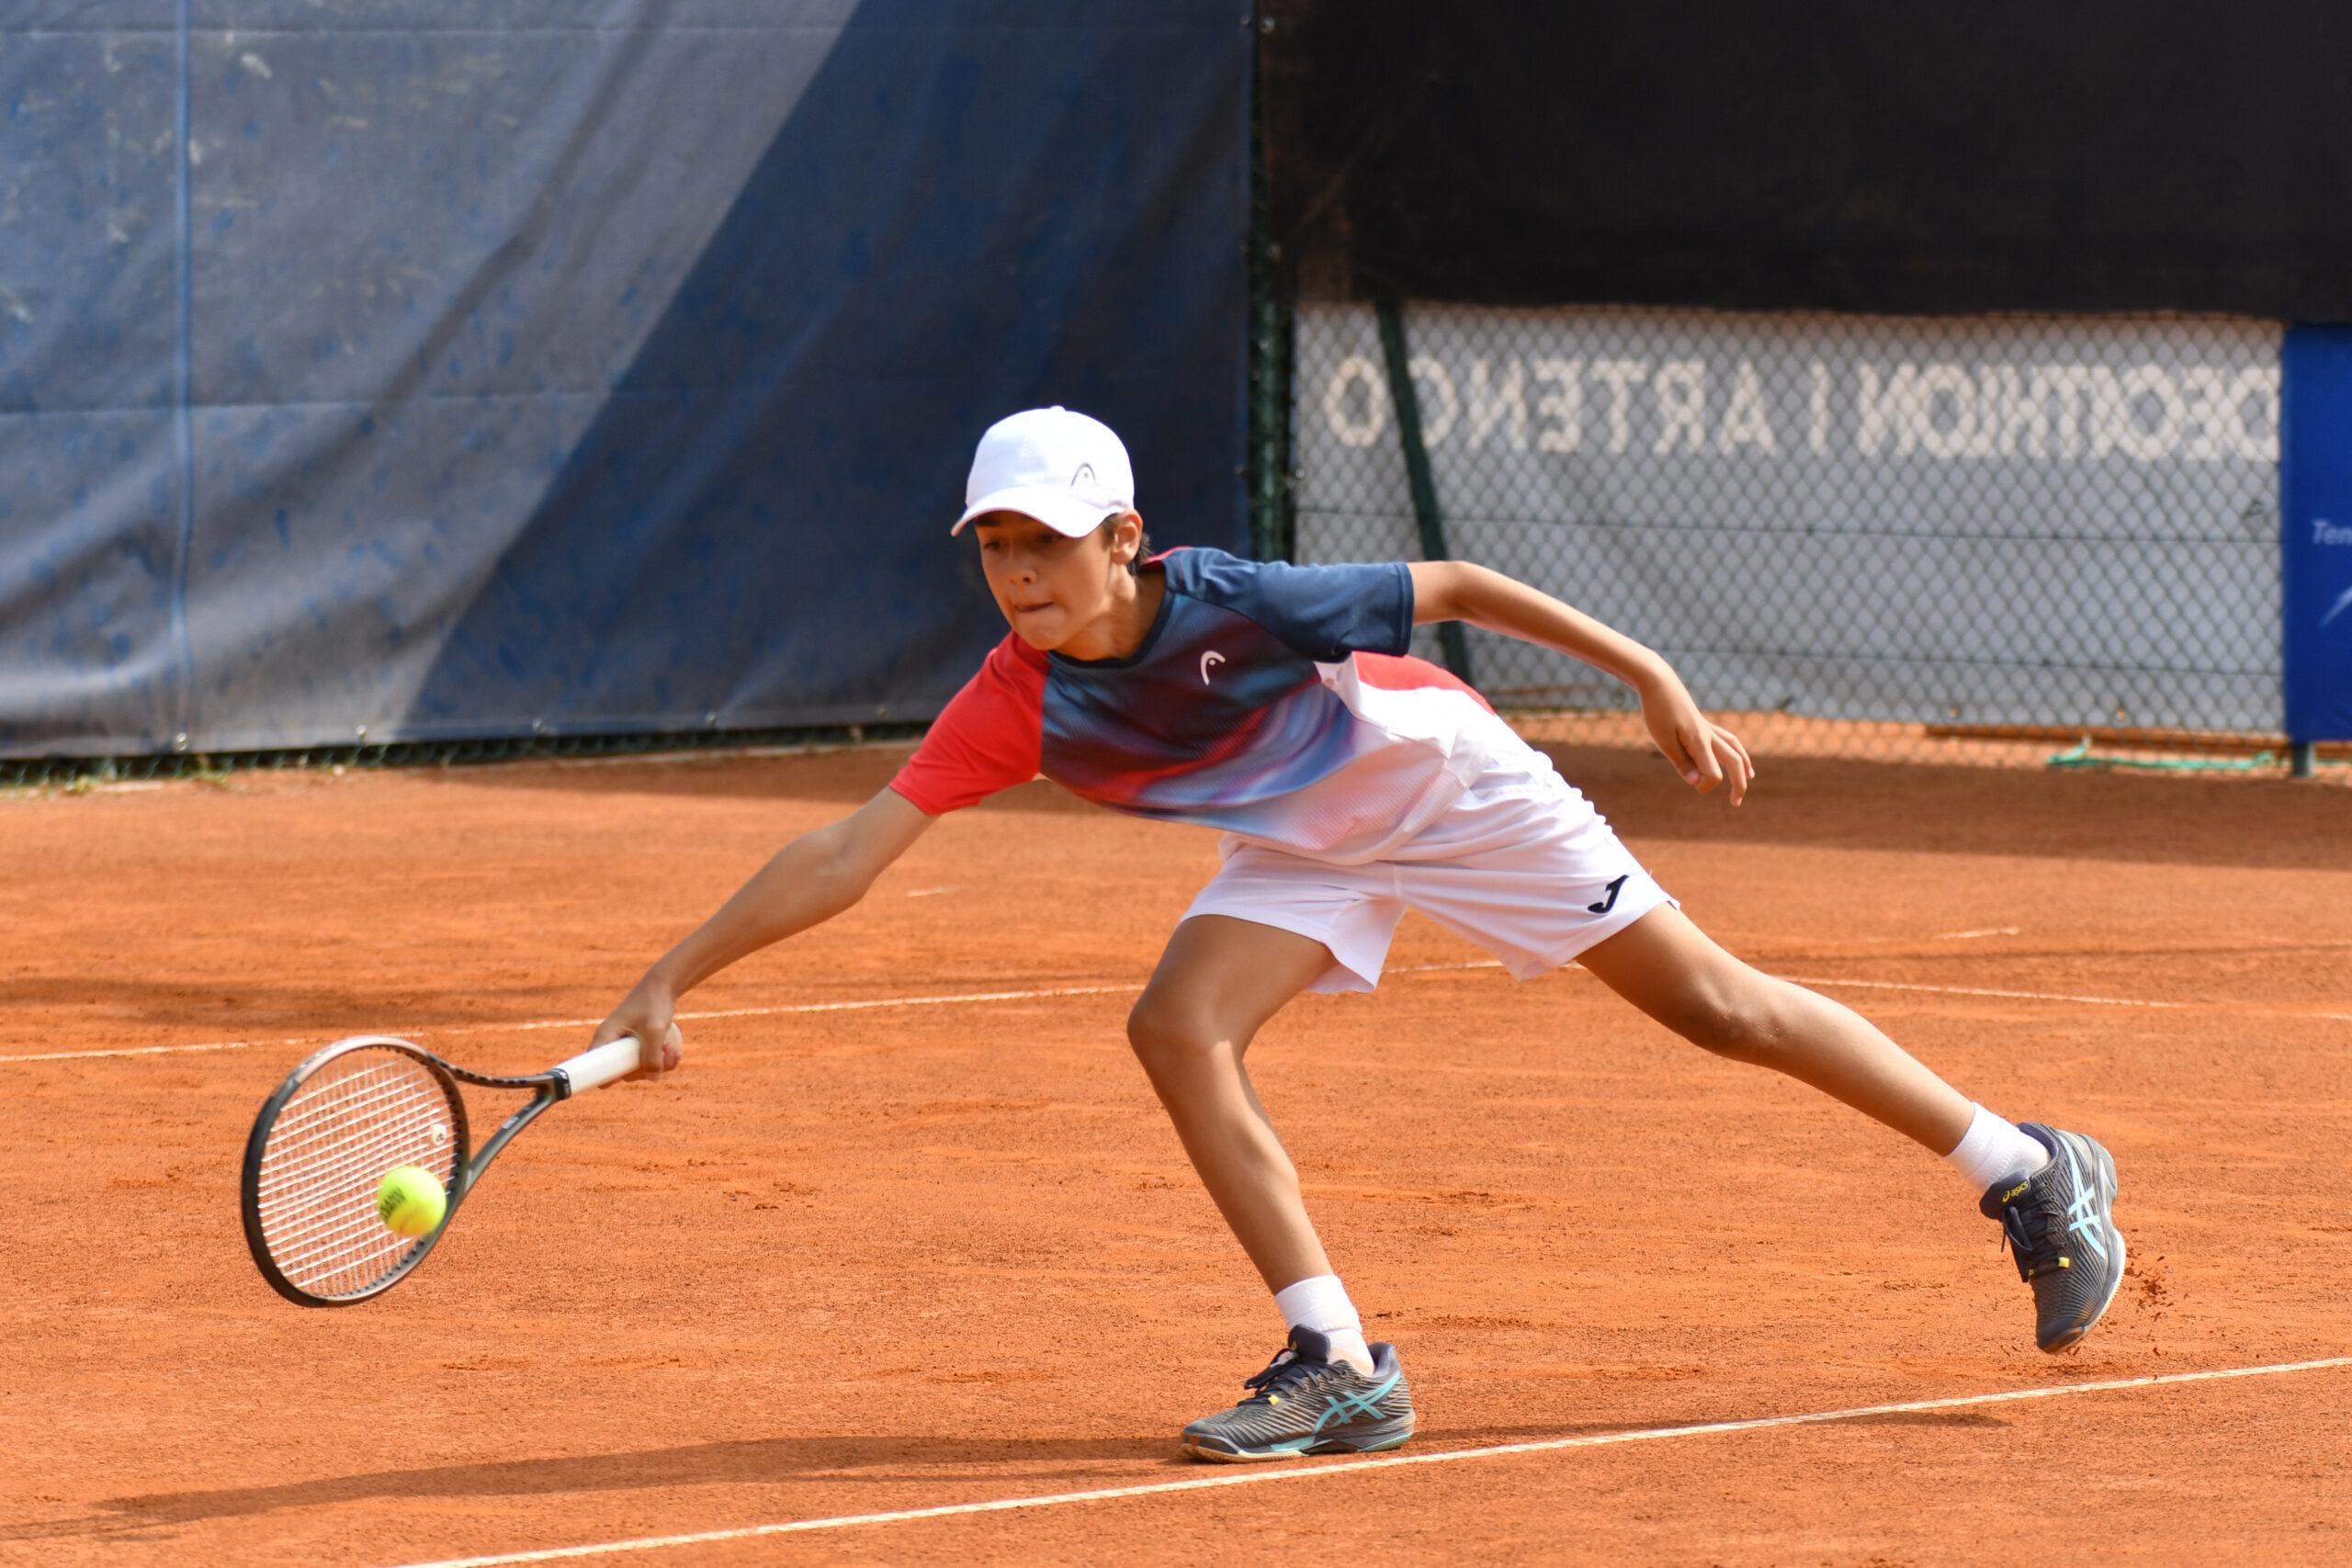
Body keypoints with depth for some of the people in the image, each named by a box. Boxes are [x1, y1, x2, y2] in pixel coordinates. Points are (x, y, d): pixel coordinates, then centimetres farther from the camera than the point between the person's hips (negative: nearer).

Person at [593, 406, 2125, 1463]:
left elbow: (1457, 586, -21)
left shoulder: (1238, 605, -34)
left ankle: (2031, 1172, 12)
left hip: (1446, 777, -4)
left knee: (1710, 1001, -2)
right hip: (1301, 846, 4)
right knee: (1180, 1027, -20)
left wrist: (1653, 678, -17)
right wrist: (671, 982, -32)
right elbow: (845, 857, -25)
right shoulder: (1014, 708, -24)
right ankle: (1340, 1366, -13)